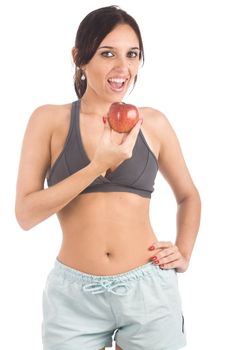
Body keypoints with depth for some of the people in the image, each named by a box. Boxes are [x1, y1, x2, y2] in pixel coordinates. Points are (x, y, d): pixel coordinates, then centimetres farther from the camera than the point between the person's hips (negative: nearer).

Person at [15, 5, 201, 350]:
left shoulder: (154, 123, 2)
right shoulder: (49, 119, -3)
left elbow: (188, 195, 17)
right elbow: (26, 214, -10)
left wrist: (184, 255, 2)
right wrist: (99, 165, -17)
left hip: (149, 289, 2)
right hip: (73, 296, -1)